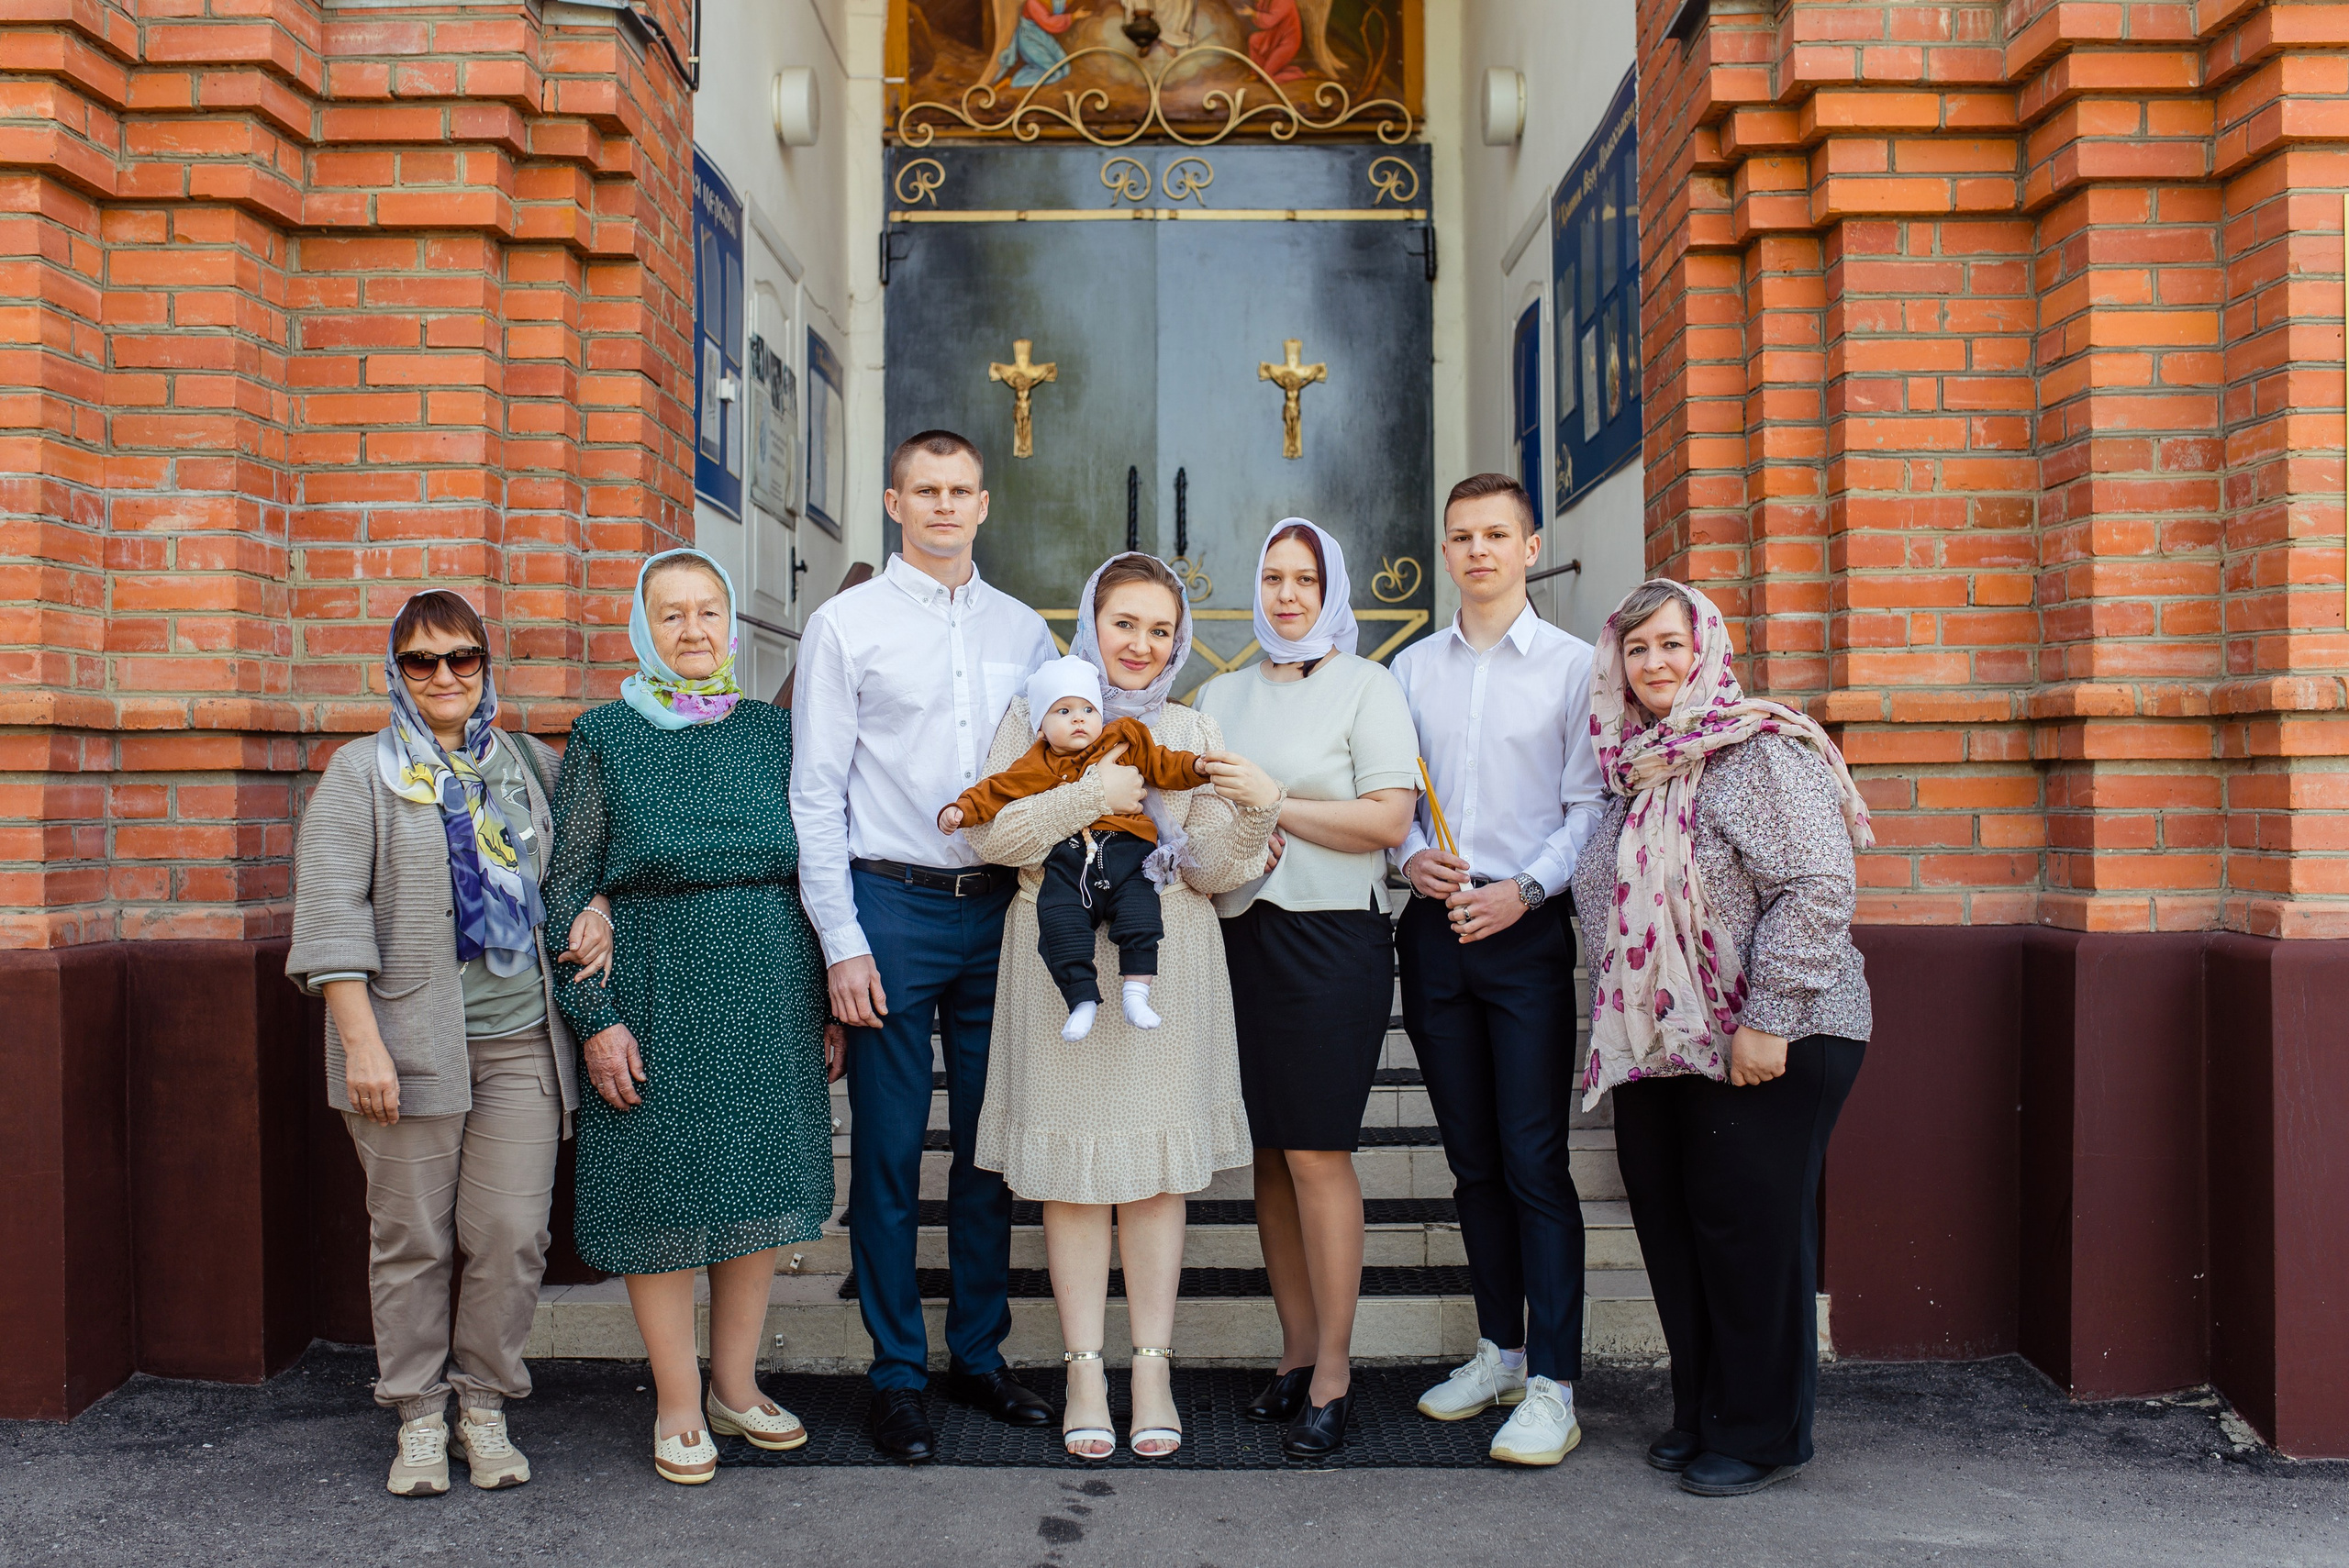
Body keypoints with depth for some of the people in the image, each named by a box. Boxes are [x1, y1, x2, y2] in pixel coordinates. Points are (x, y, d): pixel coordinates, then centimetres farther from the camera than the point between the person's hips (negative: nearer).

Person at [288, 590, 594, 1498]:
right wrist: (360, 1040, -13)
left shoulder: (532, 766, 14)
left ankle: (484, 1405, 17)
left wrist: (593, 908, -1)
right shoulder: (362, 772, 4)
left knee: (513, 1234, 0)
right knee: (412, 1236, 4)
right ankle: (419, 1416, 18)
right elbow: (330, 908, -4)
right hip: (411, 1040, -2)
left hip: (520, 1038, 2)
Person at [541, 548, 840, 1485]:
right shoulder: (605, 737, -1)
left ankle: (735, 1386, 26)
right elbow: (566, 892, -3)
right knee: (664, 1196, 3)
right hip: (658, 998, -3)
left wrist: (829, 1003, 6)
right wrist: (596, 1019, -10)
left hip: (771, 999, 3)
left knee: (758, 1189, 10)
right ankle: (680, 1408, 17)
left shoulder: (773, 732, 7)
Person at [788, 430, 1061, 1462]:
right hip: (891, 907, -3)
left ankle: (978, 1355, 24)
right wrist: (843, 942, -9)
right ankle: (898, 1372, 15)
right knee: (888, 1152, 2)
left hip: (999, 912, 3)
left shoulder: (1024, 632, 12)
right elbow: (815, 795, -2)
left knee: (990, 1146, 10)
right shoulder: (846, 626, 1)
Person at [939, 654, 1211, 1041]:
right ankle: (1083, 1000, -10)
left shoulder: (1125, 741, 15)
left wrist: (1197, 767, 3)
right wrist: (961, 810, 3)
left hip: (1127, 853, 0)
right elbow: (996, 791, 14)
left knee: (1139, 916, -20)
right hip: (1069, 859, 0)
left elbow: (1163, 767, 18)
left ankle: (1136, 994, -11)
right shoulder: (1039, 766, 14)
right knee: (1060, 922, -18)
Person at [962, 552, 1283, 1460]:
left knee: (1159, 1165, 2)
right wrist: (1093, 796, -13)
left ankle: (1153, 1368, 11)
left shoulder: (1192, 734, 12)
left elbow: (1209, 872, 5)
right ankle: (1085, 1369, 10)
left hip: (1166, 965, 2)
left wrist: (1257, 810, -12)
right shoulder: (1039, 715, 6)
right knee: (1073, 1168, 1)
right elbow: (992, 833, -6)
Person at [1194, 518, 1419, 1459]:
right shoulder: (1220, 696, 18)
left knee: (1317, 1154, -6)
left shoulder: (1364, 686, 1)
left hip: (1329, 937, -5)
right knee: (1269, 1156, 8)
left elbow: (1389, 817, -9)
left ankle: (1332, 1377, 4)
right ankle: (1297, 1354, 19)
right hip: (1238, 934, 5)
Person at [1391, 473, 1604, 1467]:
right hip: (1435, 933, 4)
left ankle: (1551, 1386, -2)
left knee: (1535, 1160, -7)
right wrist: (1411, 856, -6)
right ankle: (1499, 1349, 24)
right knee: (1472, 1158, 11)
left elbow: (1590, 806, -4)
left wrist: (1525, 889, -16)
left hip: (1527, 933, -4)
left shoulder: (1572, 665, 1)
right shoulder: (1412, 668, 13)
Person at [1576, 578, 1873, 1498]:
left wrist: (1767, 1019, -22)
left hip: (1764, 1046, -7)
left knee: (1749, 1231, 0)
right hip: (1656, 1044, 8)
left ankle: (1763, 1435, 15)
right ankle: (1702, 1414, 27)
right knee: (1669, 1226, 11)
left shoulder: (1763, 753, -12)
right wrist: (1618, 1027, 17)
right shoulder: (1633, 768, 12)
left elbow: (1818, 890, -19)